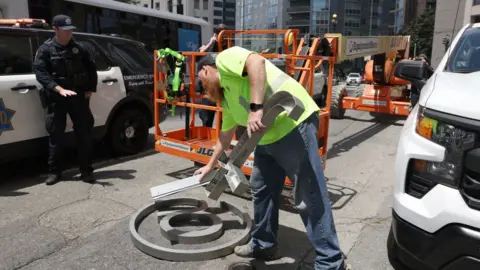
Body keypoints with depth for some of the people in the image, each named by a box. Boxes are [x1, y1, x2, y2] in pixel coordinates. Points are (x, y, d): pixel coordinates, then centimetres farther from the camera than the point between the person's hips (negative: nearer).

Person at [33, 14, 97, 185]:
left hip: (79, 97, 2)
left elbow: (91, 68, 17)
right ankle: (54, 171, 16)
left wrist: (90, 89, 7)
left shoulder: (78, 48, 9)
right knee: (56, 136, 4)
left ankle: (86, 170, 11)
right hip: (56, 99, -2)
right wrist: (60, 89, -23)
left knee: (84, 134, 2)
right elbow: (40, 73, -10)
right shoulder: (45, 49, 0)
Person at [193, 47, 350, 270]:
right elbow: (226, 134, 35)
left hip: (293, 124, -11)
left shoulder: (224, 59, -1)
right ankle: (263, 245, 35)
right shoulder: (226, 97, 25)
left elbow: (256, 61, -22)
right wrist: (210, 164, 43)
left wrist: (255, 108, -27)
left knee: (310, 197, -5)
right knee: (261, 189, 18)